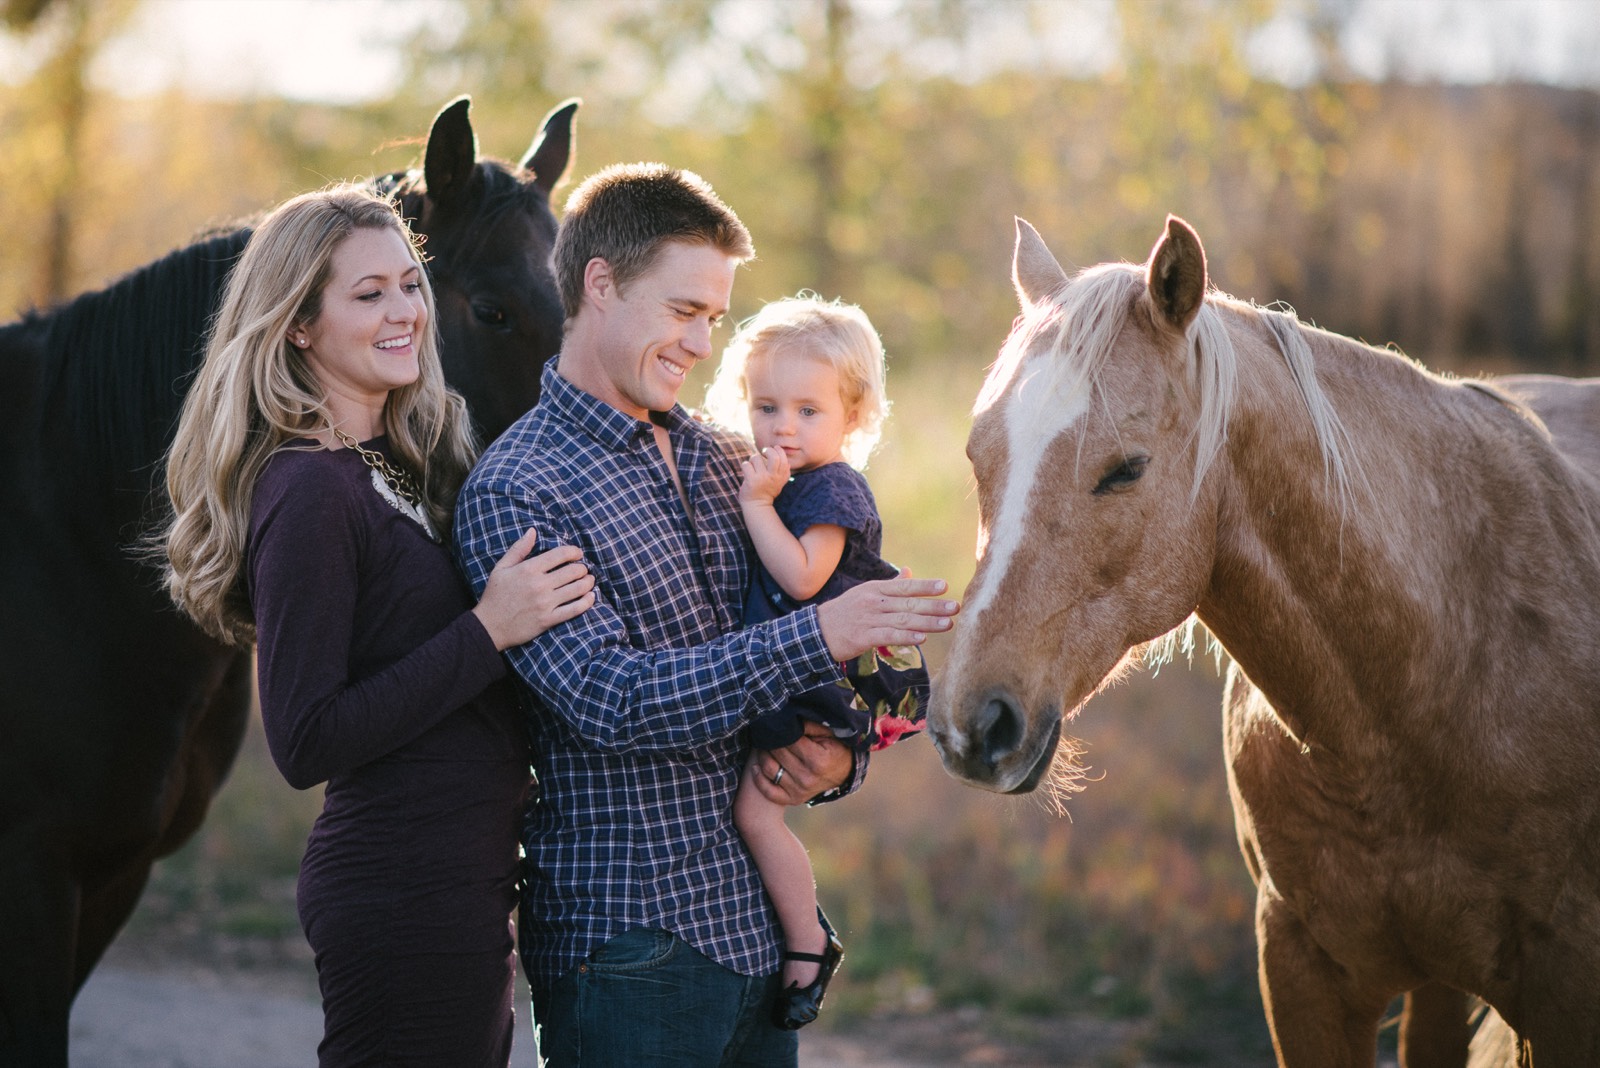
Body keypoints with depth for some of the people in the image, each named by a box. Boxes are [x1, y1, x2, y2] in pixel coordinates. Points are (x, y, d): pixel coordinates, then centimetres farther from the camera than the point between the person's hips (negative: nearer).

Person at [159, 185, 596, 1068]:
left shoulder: (401, 461, 11)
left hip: (464, 878, 9)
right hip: (409, 894, -9)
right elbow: (305, 746, -20)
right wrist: (488, 631, -21)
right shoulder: (309, 493, -16)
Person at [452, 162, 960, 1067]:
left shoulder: (728, 462, 13)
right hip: (628, 945, -7)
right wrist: (818, 637, -22)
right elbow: (609, 700, -20)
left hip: (763, 924, 7)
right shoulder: (515, 493, -10)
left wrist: (837, 758, -2)